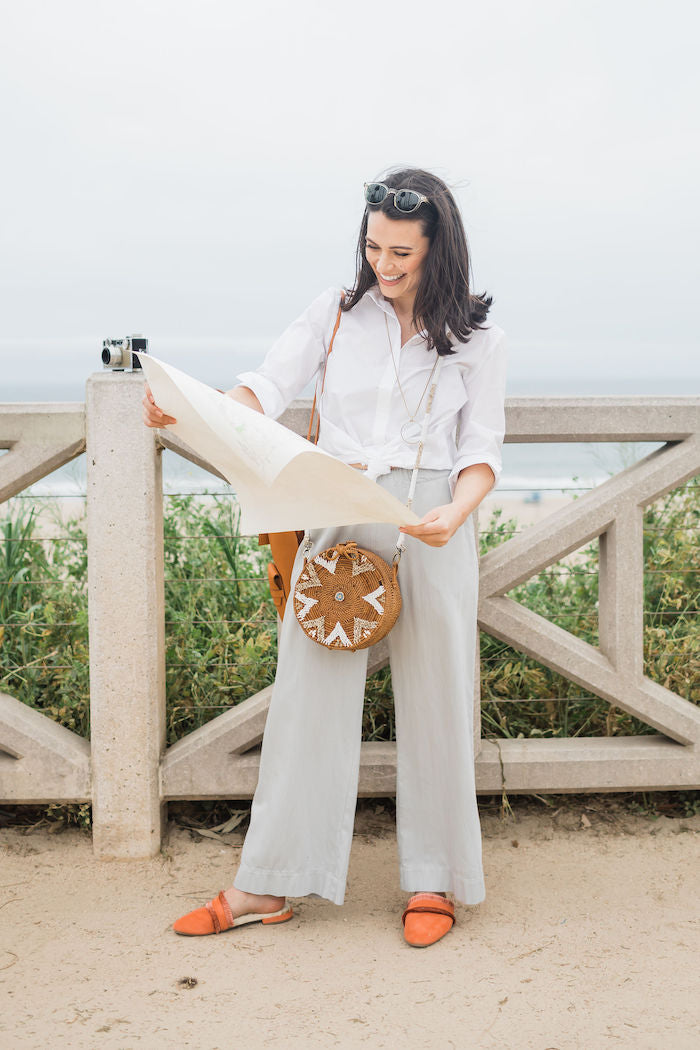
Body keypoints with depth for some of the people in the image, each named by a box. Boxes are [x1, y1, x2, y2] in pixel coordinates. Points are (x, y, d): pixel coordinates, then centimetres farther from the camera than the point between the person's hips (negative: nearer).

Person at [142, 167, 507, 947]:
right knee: (309, 694, 2)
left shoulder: (476, 340, 4)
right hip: (333, 522, 2)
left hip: (430, 530, -1)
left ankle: (435, 881, 20)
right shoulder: (336, 313, 7)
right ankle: (268, 886, 11)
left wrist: (455, 513, -20)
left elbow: (480, 452, 1)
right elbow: (266, 387, -3)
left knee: (433, 700, 5)